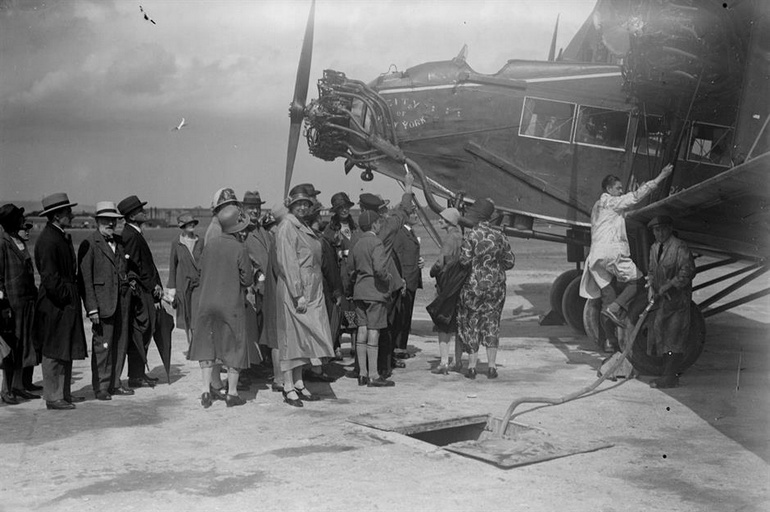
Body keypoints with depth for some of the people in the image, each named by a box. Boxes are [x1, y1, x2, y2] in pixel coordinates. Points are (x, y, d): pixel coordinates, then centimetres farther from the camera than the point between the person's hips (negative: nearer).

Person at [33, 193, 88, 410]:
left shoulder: (63, 237, 13)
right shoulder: (47, 240, -18)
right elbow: (49, 276, -22)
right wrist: (63, 296, -15)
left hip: (68, 303, 10)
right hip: (54, 305, -10)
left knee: (67, 351, 14)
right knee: (53, 352, -1)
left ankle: (64, 393, 23)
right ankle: (52, 397, 6)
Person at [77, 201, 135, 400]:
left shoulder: (119, 242, 15)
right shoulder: (89, 244, -6)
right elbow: (85, 278, -10)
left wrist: (129, 279, 9)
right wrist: (92, 308, -14)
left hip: (122, 300, 7)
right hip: (102, 301, -7)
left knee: (120, 344, 10)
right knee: (102, 344, -2)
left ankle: (114, 383, 20)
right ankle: (100, 386, 8)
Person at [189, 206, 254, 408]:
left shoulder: (210, 245, 1)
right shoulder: (240, 249, -13)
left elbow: (201, 272, 9)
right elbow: (247, 280, -9)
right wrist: (252, 271, 10)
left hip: (207, 303, 4)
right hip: (232, 305, -4)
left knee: (207, 345, 13)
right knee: (235, 347, 7)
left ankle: (207, 391, 12)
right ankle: (232, 393, 12)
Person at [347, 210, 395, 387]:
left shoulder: (357, 244, 11)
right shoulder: (376, 243, -13)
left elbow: (351, 269, 16)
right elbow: (380, 268, -25)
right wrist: (388, 277, -6)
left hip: (360, 292, 7)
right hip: (375, 292, -7)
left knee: (362, 330, 8)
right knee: (373, 331, -5)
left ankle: (362, 373, 12)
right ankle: (373, 376, -2)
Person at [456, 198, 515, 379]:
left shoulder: (472, 236, -13)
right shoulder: (500, 237, 2)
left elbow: (464, 260, -18)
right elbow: (510, 261, 6)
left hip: (474, 285, -4)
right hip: (496, 286, 4)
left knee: (470, 324, 7)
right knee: (492, 323, 11)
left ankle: (472, 366, 8)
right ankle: (491, 366, 9)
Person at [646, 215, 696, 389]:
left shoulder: (680, 247, -12)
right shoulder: (654, 248, 13)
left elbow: (688, 271, -19)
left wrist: (669, 285, -21)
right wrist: (651, 287, 3)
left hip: (677, 298, -8)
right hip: (661, 299, 8)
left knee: (673, 338, -7)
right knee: (661, 336, 9)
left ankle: (670, 377, -6)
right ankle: (667, 374, 18)